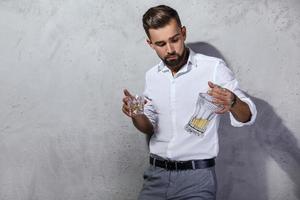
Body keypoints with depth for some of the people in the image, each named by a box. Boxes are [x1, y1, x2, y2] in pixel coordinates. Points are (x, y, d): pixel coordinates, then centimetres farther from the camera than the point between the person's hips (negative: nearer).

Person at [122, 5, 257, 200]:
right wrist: (136, 115, -8)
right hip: (156, 174, 4)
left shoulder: (214, 68, -10)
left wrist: (233, 102, -34)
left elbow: (248, 117, -12)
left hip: (197, 176, -4)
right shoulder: (152, 76, 6)